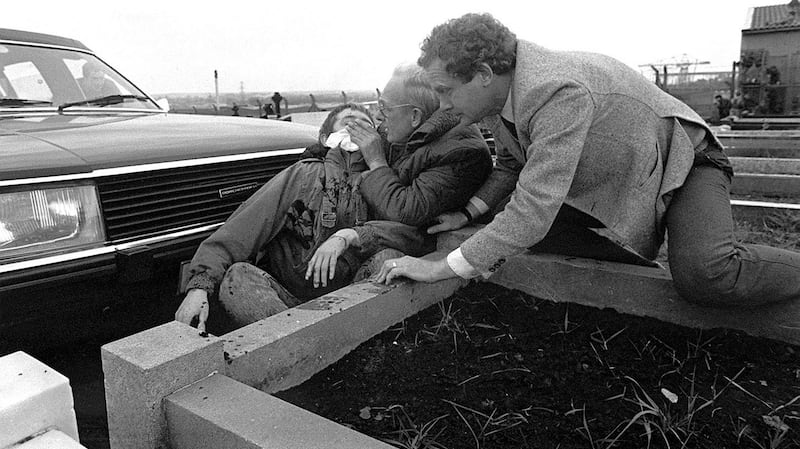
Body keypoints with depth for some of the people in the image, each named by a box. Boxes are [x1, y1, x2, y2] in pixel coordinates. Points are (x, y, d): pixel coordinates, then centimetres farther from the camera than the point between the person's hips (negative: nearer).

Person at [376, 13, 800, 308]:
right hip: (607, 188, 8)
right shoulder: (497, 96, -9)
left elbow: (532, 213, -41)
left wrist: (439, 269, -36)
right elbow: (512, 162, 9)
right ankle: (641, 254, 7)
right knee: (533, 233, -11)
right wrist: (468, 213, -6)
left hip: (679, 160, -8)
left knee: (705, 276, -32)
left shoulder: (558, 93, -37)